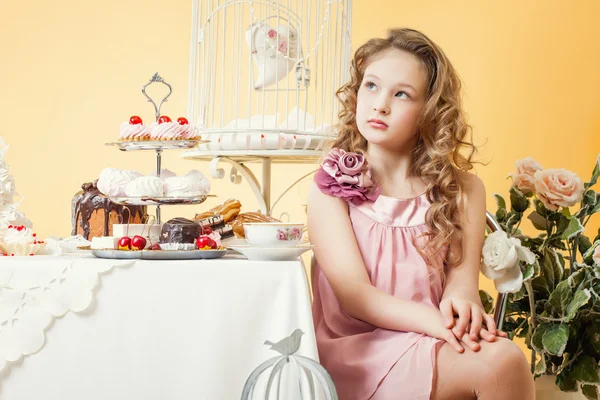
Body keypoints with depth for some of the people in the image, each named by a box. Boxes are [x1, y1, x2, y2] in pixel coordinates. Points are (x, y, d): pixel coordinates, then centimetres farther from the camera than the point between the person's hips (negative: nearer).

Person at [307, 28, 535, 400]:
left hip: (430, 349, 4)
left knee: (506, 357, -31)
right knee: (500, 361, -31)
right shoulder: (331, 188, -1)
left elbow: (461, 276, -1)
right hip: (355, 352, -4)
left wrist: (459, 302, -27)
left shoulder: (463, 190, 7)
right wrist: (433, 321, -28)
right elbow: (354, 294, -10)